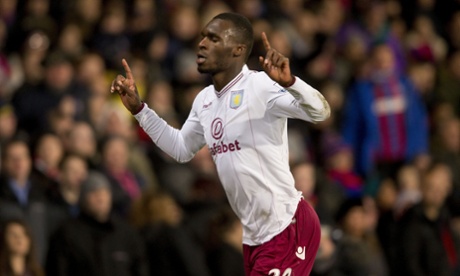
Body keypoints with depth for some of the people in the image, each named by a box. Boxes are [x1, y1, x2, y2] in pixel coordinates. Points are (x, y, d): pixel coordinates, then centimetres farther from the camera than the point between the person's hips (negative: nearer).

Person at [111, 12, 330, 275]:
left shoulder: (261, 86, -15)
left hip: (289, 229, -9)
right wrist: (139, 108, 20)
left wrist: (289, 81, -44)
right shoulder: (205, 99, 12)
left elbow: (320, 112, -26)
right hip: (255, 235, 9)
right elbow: (181, 148, 28)